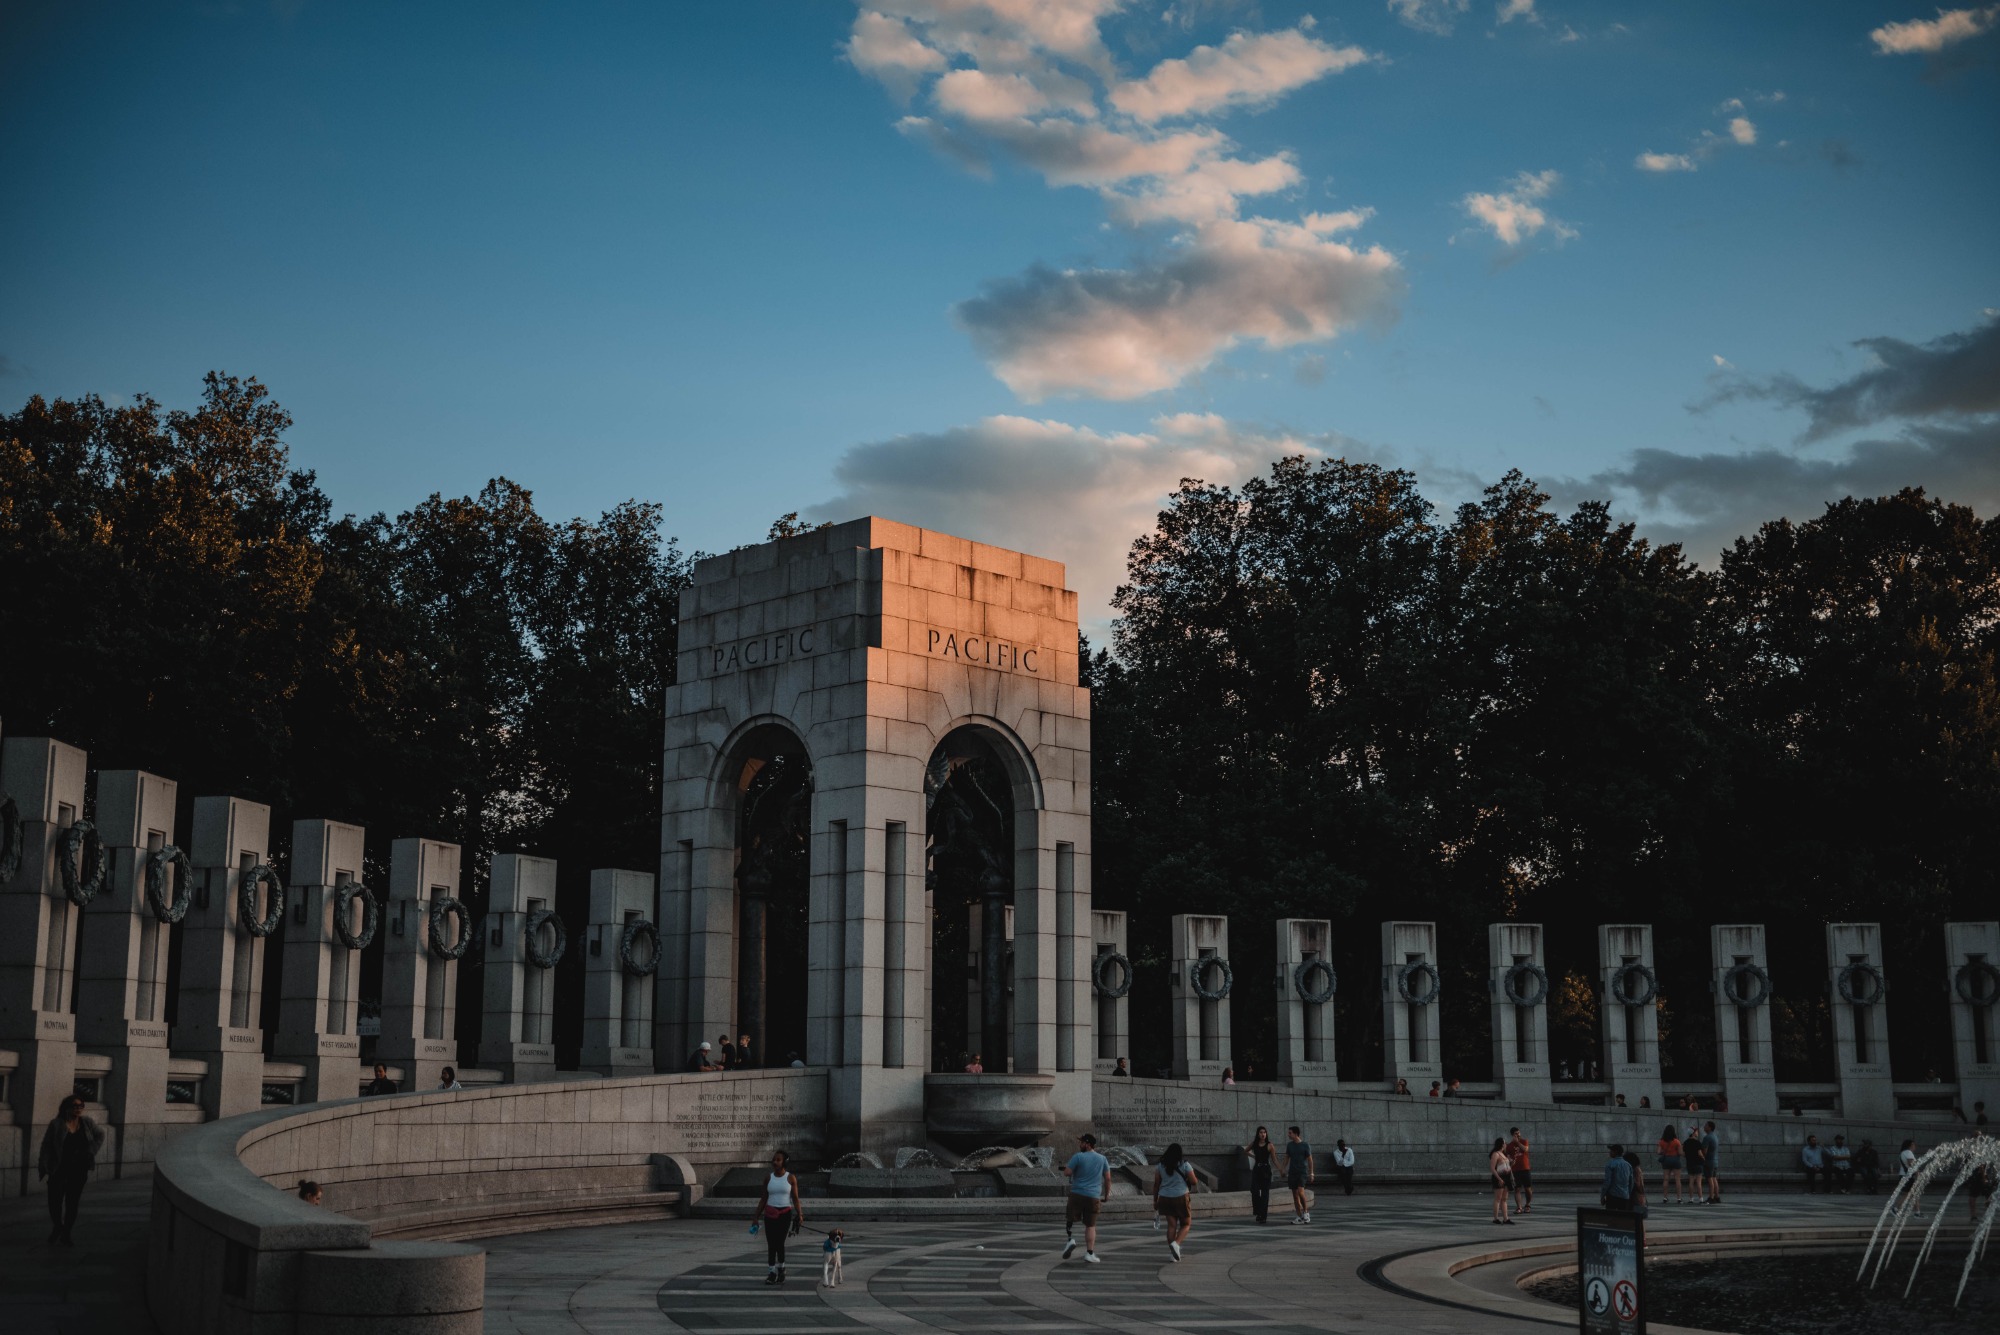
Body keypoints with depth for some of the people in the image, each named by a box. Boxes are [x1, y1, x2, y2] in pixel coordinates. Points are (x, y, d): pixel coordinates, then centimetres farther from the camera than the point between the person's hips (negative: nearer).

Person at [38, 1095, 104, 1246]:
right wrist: (45, 1168, -15)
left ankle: (66, 1234, 21)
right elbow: (46, 1147, -9)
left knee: (73, 1204, 7)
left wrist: (92, 1151, 4)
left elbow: (100, 1134, 17)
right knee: (55, 1201, 0)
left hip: (79, 1171, 3)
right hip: (59, 1170, -3)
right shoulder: (56, 1125, -9)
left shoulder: (87, 1123, 1)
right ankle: (57, 1227, 29)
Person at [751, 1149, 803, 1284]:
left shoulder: (790, 1178, -1)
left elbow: (795, 1199, 0)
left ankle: (781, 1268, 14)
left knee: (780, 1242, -8)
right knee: (771, 1244, 0)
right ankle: (771, 1272, 8)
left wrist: (800, 1215, -10)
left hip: (785, 1213, -2)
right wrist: (756, 1217, 8)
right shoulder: (768, 1178, 6)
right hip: (770, 1214, 2)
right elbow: (763, 1199, 10)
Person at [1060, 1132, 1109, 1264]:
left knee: (1070, 1219, 11)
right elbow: (1108, 1178, 8)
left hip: (1077, 1194, -3)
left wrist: (1066, 1167, 13)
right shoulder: (1102, 1159, 8)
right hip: (1094, 1197, 3)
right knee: (1090, 1225, 8)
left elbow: (1067, 1173, -10)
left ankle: (1070, 1239, -13)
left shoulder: (1078, 1157, -6)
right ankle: (1090, 1253, 2)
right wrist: (1106, 1195, 16)